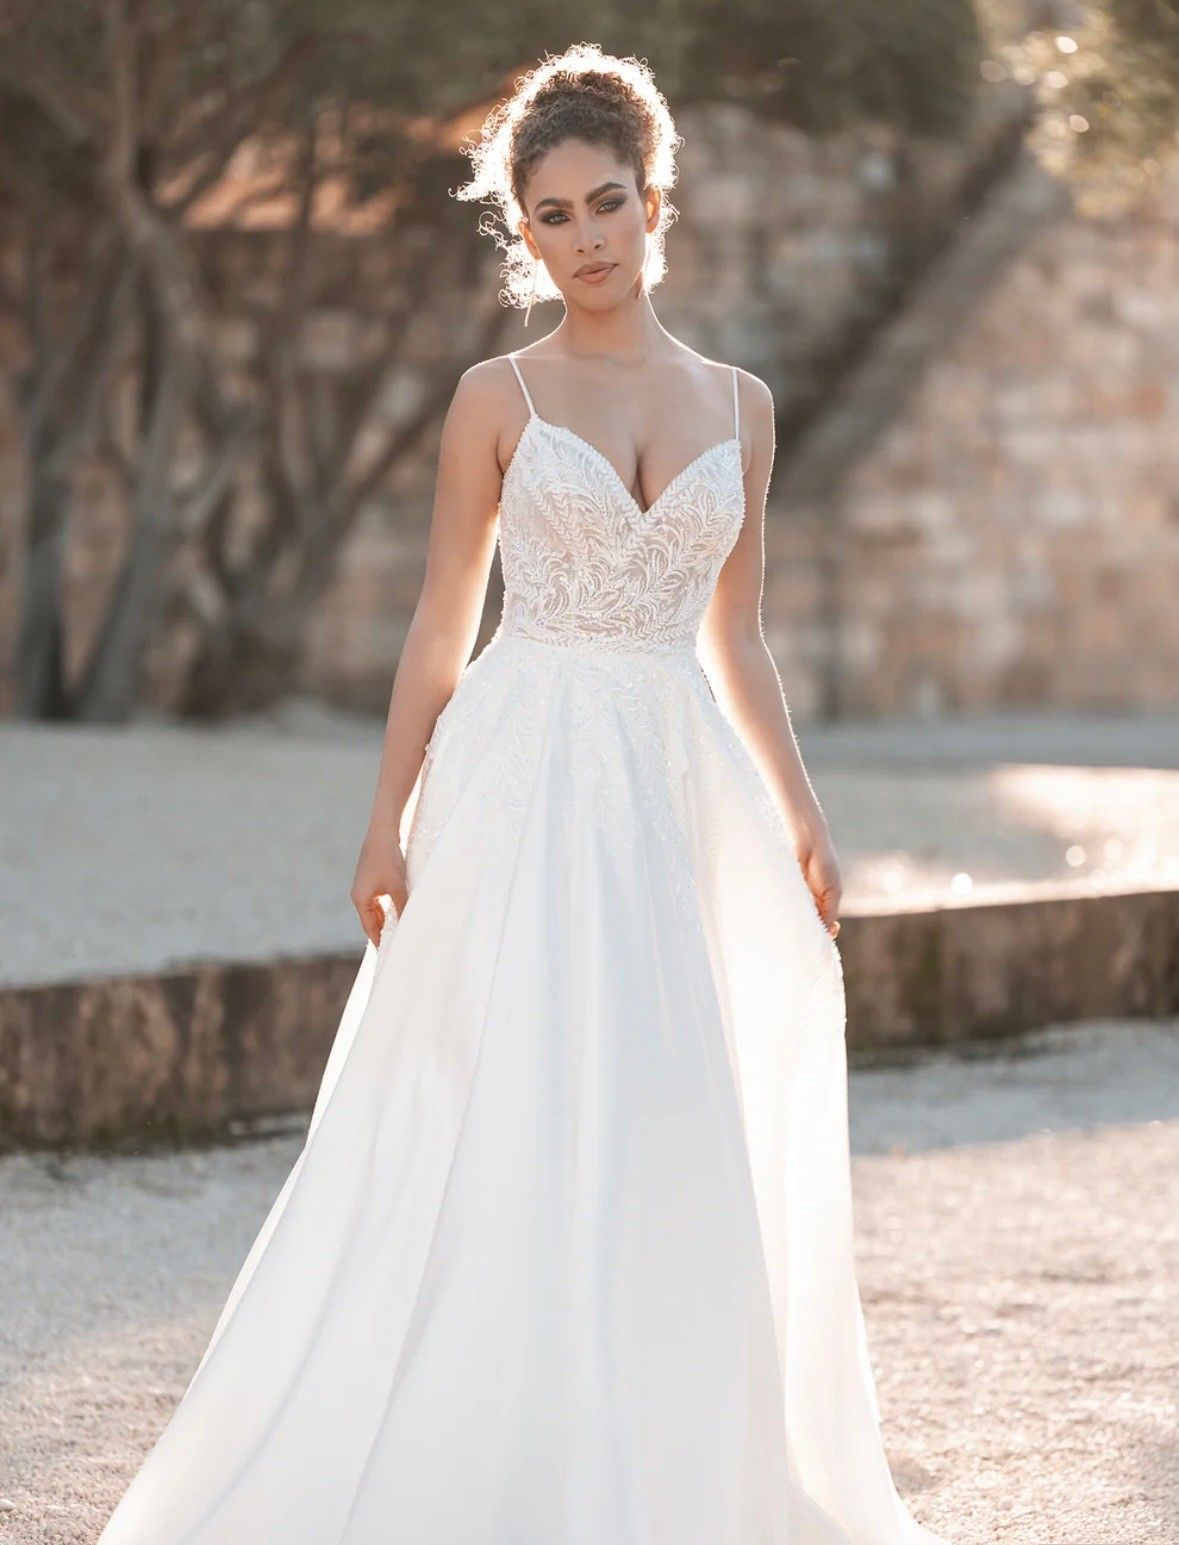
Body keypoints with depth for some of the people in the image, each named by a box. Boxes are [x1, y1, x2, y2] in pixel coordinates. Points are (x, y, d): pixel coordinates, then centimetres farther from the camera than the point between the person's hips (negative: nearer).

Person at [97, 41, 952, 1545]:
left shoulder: (738, 405, 10)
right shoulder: (499, 399, 1)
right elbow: (440, 625, 2)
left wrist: (799, 812, 10)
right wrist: (388, 822, -4)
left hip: (677, 796, 3)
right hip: (525, 787, -3)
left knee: (683, 1140, 4)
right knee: (506, 1130, -8)